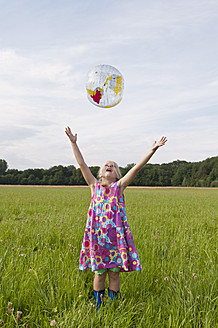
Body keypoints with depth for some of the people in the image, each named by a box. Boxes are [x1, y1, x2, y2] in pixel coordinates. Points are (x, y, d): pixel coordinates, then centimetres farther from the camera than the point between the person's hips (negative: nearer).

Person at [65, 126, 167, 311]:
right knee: (99, 273, 8)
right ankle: (98, 308, 24)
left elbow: (137, 167, -4)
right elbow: (82, 164, 4)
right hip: (97, 234, 0)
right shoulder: (94, 185, 8)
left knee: (114, 273, 7)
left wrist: (152, 150, -11)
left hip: (116, 235, 0)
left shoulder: (119, 186, 5)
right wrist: (73, 143, 1)